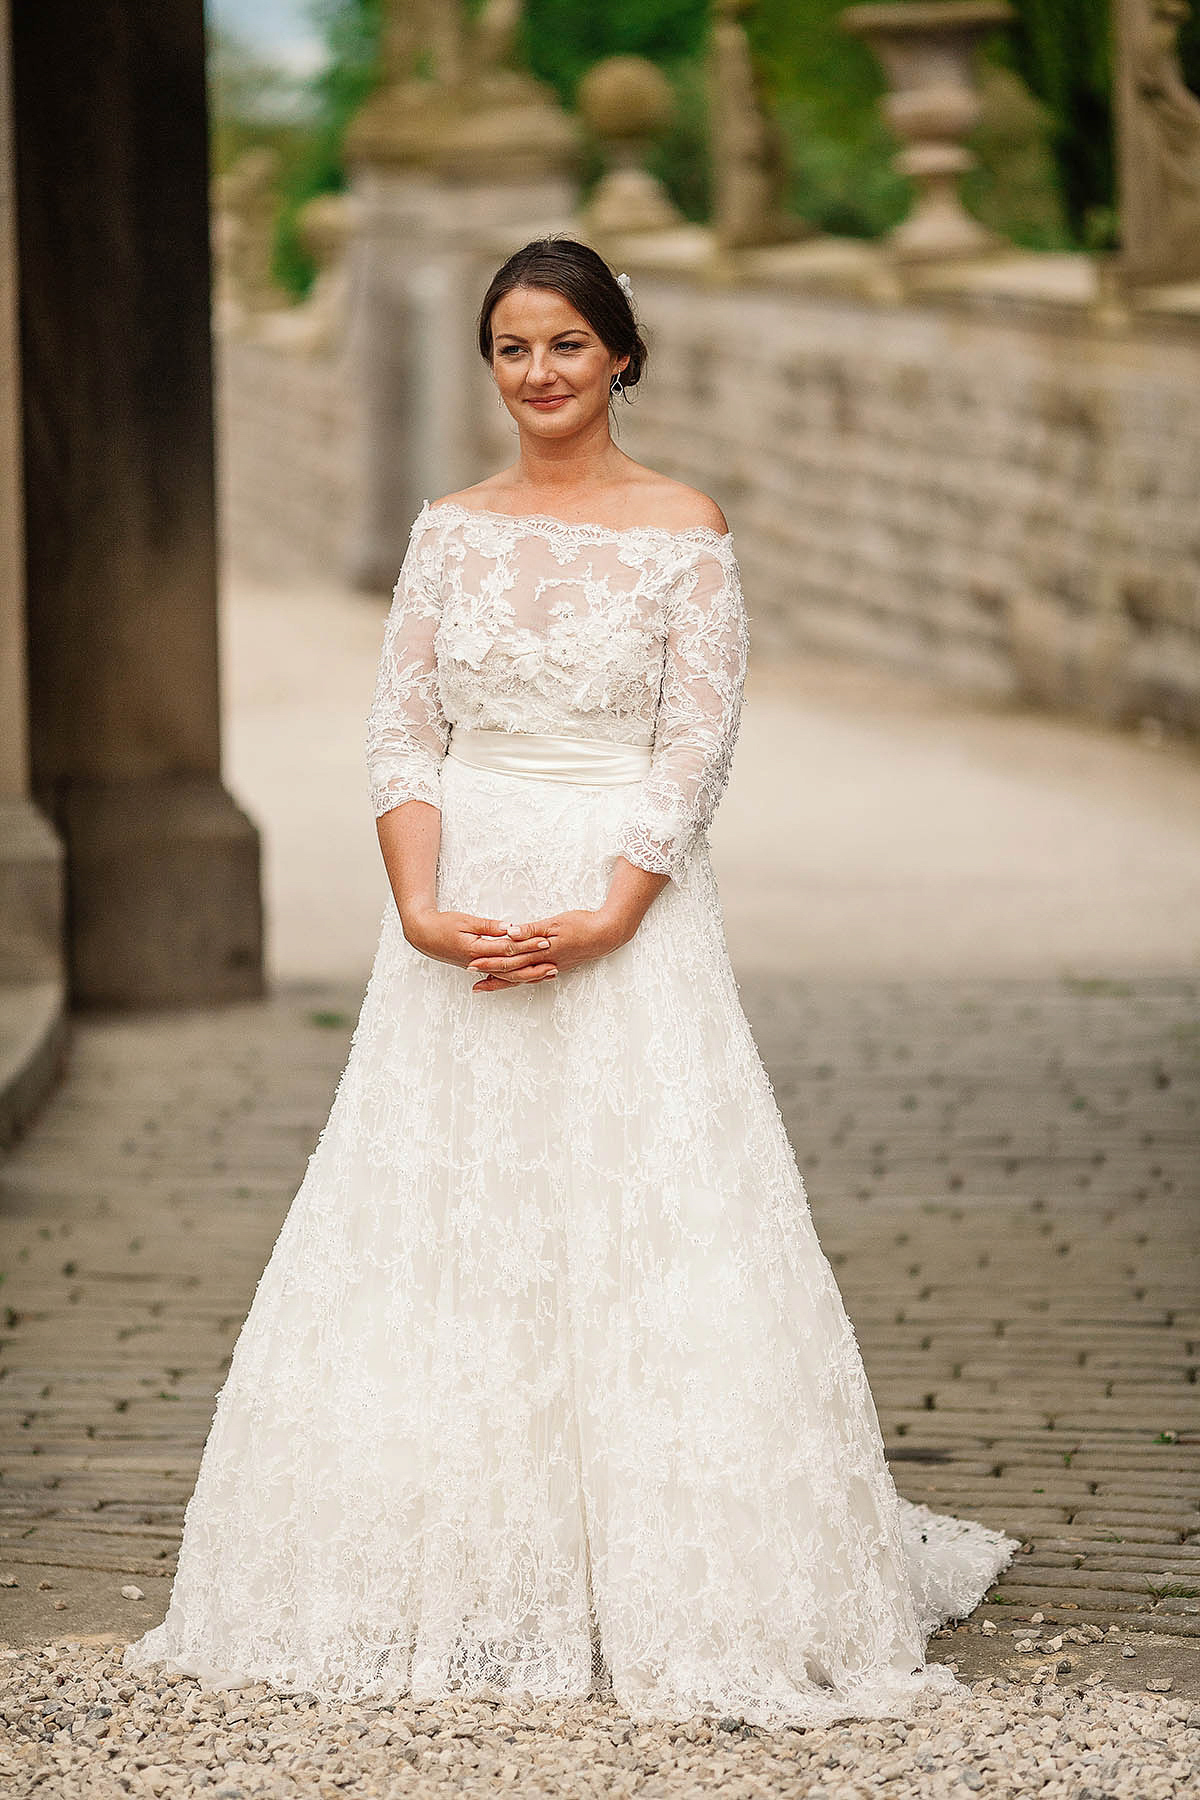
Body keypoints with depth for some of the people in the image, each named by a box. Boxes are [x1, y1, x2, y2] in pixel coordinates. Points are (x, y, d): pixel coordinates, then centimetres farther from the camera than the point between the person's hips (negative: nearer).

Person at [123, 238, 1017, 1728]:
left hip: (625, 910, -3)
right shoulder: (449, 532, 9)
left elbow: (694, 750, -6)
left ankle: (677, 1597, 3)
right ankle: (462, 1588, 11)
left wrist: (602, 921, -18)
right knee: (435, 1252, 3)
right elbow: (404, 735, 4)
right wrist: (423, 908, -12)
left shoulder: (685, 530, -1)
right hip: (459, 910, 4)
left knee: (642, 1248, -5)